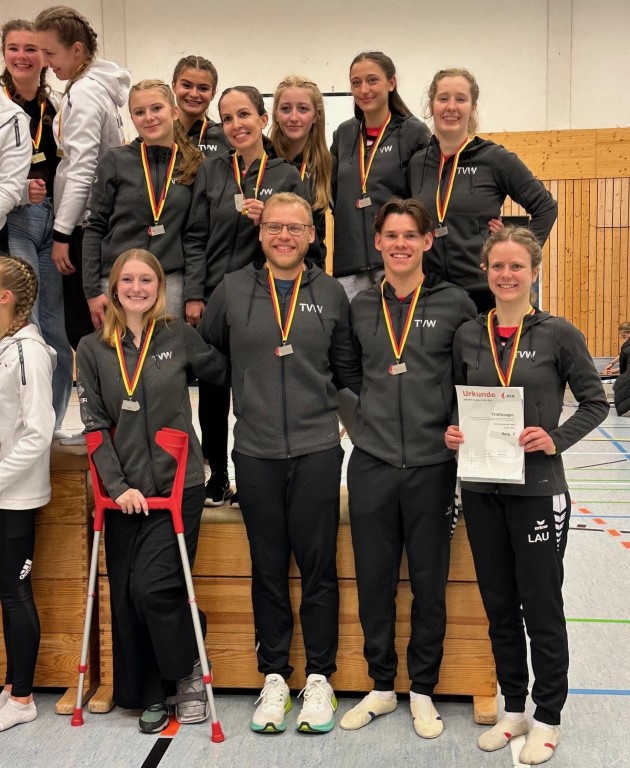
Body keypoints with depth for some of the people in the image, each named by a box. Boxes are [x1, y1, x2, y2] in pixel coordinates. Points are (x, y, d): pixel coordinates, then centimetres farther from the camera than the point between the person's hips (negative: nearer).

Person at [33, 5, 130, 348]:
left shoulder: (84, 92, -14)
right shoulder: (95, 86, 14)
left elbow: (82, 170, -20)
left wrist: (61, 232, -18)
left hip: (84, 223, -10)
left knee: (82, 326, -4)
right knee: (96, 323, 14)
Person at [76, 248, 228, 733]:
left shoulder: (180, 336, 1)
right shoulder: (92, 349, 5)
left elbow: (224, 374, 11)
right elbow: (94, 424, 1)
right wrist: (117, 485, -8)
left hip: (177, 485, -2)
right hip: (124, 491, 3)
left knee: (154, 586, -10)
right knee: (126, 595, 6)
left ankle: (189, 672, 17)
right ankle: (149, 696, 24)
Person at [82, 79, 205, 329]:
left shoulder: (195, 165, 5)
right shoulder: (114, 161, 2)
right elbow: (94, 228, 3)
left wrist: (195, 293, -4)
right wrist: (92, 290, -4)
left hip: (171, 283, 1)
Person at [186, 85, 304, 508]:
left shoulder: (287, 176, 3)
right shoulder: (211, 171, 8)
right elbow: (195, 237, 5)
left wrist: (267, 223, -14)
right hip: (214, 298, 2)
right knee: (212, 391, 7)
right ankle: (217, 478, 22)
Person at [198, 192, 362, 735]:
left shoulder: (330, 293, 4)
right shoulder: (233, 290, 3)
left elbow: (348, 368, 11)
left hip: (317, 450, 0)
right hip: (256, 452, 1)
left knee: (319, 568, 4)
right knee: (268, 570, 10)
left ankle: (319, 679, 18)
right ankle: (274, 679, 23)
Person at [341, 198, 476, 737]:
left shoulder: (455, 304, -1)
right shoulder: (361, 307, 6)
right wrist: (364, 424, 8)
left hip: (432, 465, -2)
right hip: (371, 465, 2)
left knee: (429, 583, 8)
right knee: (374, 580, 10)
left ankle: (423, 690, 26)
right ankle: (381, 686, 27)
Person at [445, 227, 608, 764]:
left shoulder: (558, 334, -6)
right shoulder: (468, 336, 5)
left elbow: (596, 402, -1)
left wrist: (556, 439, -15)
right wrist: (453, 433, -6)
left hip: (538, 491, -4)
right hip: (481, 490, 4)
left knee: (541, 607, 7)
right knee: (499, 605, 14)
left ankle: (548, 717, 25)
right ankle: (514, 707, 31)